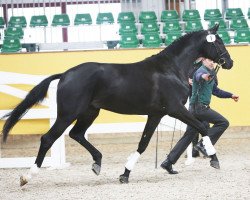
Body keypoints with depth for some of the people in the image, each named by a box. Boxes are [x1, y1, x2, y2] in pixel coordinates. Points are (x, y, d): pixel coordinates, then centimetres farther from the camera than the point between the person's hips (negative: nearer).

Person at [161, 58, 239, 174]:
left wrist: (230, 95, 33)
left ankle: (168, 162, 7)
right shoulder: (202, 70, -9)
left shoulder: (210, 74, 22)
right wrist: (203, 77, -60)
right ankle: (203, 144, -12)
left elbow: (215, 90, 36)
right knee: (223, 123, -11)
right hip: (200, 107, -10)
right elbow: (199, 76, -36)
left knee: (189, 136, 8)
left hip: (197, 108, 10)